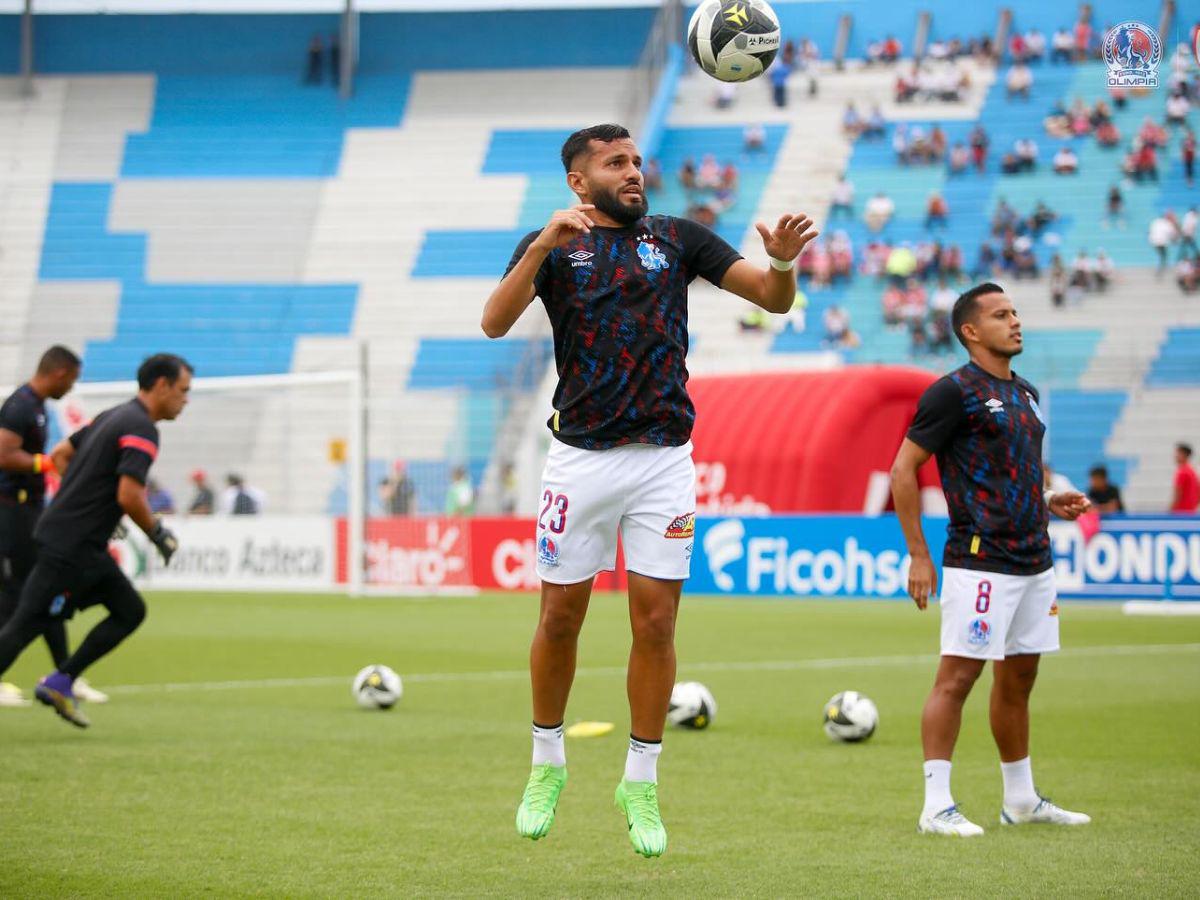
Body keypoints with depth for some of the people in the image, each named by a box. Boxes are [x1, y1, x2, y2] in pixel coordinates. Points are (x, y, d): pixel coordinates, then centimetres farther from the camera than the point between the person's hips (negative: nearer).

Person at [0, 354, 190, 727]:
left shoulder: (112, 417, 14)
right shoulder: (141, 429, -15)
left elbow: (61, 454, 21)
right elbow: (129, 497, -23)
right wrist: (160, 535, -8)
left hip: (85, 547, 10)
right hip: (72, 546, -10)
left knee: (131, 611, 11)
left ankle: (61, 683, 10)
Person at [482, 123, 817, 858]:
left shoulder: (678, 238, 10)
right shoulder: (554, 245, 4)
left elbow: (774, 299, 6)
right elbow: (495, 323, -12)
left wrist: (783, 262, -18)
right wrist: (543, 246, -26)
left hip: (664, 459, 1)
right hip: (581, 459, -1)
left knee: (655, 623, -1)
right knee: (561, 618, 5)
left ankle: (641, 783, 9)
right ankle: (548, 764, 22)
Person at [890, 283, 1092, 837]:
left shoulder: (1025, 393, 17)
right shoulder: (955, 391, -9)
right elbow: (903, 470, -9)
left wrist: (1049, 503, 10)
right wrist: (918, 556, -12)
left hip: (1034, 561, 8)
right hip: (980, 560, -8)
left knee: (1018, 678, 14)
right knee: (957, 676, -9)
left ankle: (1021, 800, 23)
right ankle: (936, 806, -8)